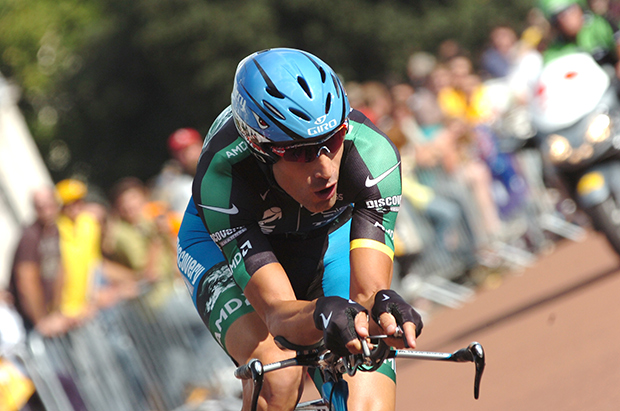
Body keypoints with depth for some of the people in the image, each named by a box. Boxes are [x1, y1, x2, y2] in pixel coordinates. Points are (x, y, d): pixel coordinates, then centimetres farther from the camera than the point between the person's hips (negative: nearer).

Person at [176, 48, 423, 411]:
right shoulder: (223, 174, -39)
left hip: (329, 236, 2)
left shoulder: (373, 154, -35)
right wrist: (324, 314, -66)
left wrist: (382, 303, -63)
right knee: (278, 378, -33)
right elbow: (278, 312, -43)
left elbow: (368, 291, -38)